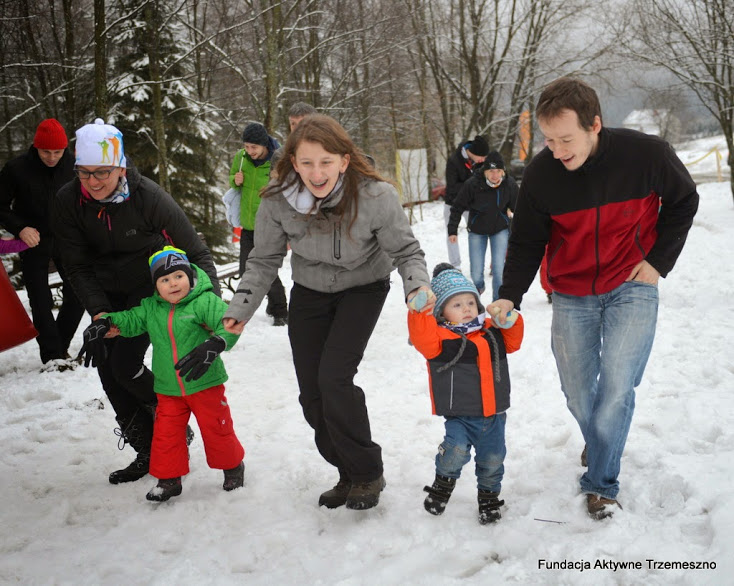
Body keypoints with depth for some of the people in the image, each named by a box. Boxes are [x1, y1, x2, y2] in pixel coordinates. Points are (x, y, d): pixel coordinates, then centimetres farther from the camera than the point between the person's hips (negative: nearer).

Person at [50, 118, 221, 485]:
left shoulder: (148, 197, -26)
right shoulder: (67, 202, -16)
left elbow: (195, 252, -20)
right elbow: (78, 266, -9)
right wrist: (98, 312, -23)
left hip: (151, 286, -5)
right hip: (108, 293, 5)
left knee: (126, 365, -16)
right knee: (107, 372, 3)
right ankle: (148, 451, 18)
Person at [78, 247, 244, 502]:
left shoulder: (205, 301, -12)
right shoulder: (150, 309, 4)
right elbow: (128, 320, 12)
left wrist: (213, 346, -34)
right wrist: (102, 323, -5)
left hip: (205, 384, -4)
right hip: (168, 390, 4)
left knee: (216, 428, 7)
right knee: (165, 434, 7)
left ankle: (232, 467, 30)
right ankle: (169, 479, 23)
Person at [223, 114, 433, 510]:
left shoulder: (375, 196, -29)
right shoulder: (278, 200, -21)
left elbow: (405, 251, -16)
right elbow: (263, 261, -6)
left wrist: (418, 285, -35)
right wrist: (240, 310, -14)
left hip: (363, 288, -4)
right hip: (310, 293, 4)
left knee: (334, 378, -20)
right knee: (312, 394, 2)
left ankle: (367, 474, 1)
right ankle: (348, 475, 23)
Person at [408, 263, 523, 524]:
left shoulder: (492, 332, 9)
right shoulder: (441, 337, -9)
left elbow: (513, 341, 16)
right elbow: (422, 337, -26)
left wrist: (510, 319, -1)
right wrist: (421, 310, -34)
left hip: (493, 413, 5)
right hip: (459, 414, -4)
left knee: (492, 459, 10)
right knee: (457, 449, -24)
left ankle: (488, 496, 35)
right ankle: (444, 482, 8)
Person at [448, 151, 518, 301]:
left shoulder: (510, 184, -18)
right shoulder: (472, 184, -25)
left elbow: (517, 208, -2)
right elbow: (457, 207, -11)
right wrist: (452, 231, -10)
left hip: (500, 229, 1)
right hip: (477, 230, 0)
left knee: (498, 268, -11)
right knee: (476, 272, 2)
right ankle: (479, 287, 39)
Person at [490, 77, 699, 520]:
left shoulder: (647, 155, -19)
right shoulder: (541, 175, -15)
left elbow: (683, 203, 1)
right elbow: (526, 242, -3)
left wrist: (658, 261, -6)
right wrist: (510, 296, -14)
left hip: (631, 288, -2)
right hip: (572, 296, 2)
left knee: (616, 387, -13)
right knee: (577, 393, 7)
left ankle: (601, 484, 2)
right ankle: (601, 448, 38)